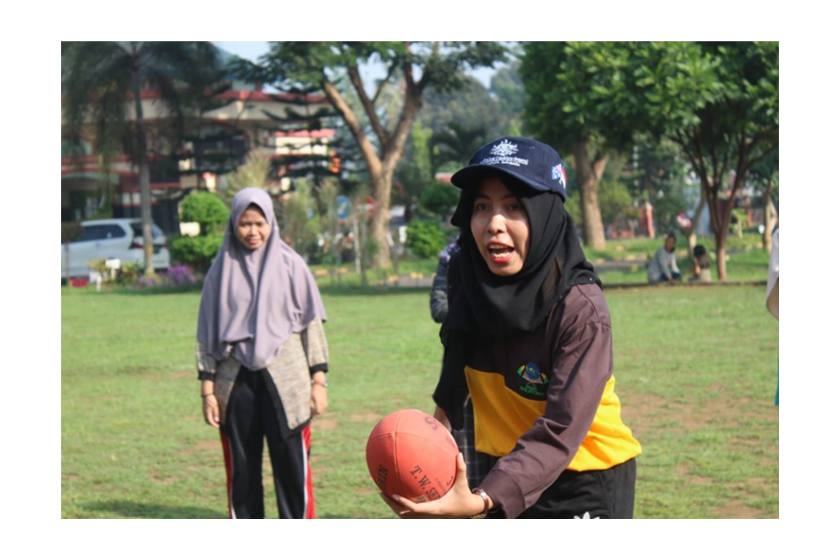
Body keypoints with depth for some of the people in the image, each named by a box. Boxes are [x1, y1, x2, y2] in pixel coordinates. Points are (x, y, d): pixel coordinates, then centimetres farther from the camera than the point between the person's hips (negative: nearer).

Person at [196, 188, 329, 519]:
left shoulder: (290, 265, 3)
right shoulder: (222, 270, 6)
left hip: (284, 378, -1)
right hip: (236, 380, 2)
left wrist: (318, 379, 0)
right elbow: (207, 333, 8)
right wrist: (208, 388, 3)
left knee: (292, 467, -3)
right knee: (241, 470, 6)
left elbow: (312, 323, 5)